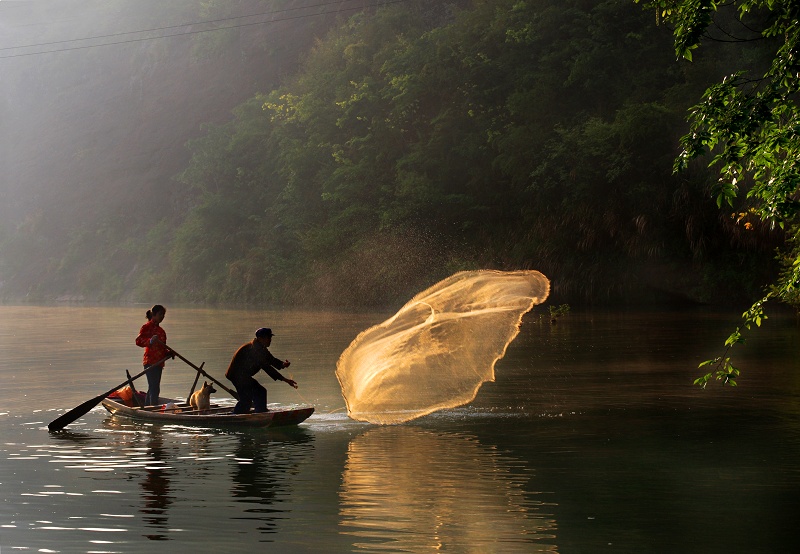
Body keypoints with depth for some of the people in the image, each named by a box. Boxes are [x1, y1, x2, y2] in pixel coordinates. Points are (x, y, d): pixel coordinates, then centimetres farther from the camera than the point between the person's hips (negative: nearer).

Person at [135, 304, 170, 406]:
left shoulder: (159, 329, 20)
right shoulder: (147, 327, -7)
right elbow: (138, 341, -20)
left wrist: (168, 353, 9)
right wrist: (150, 341, -37)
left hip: (158, 362, 9)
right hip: (150, 362, -9)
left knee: (153, 388, 14)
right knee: (154, 388, -14)